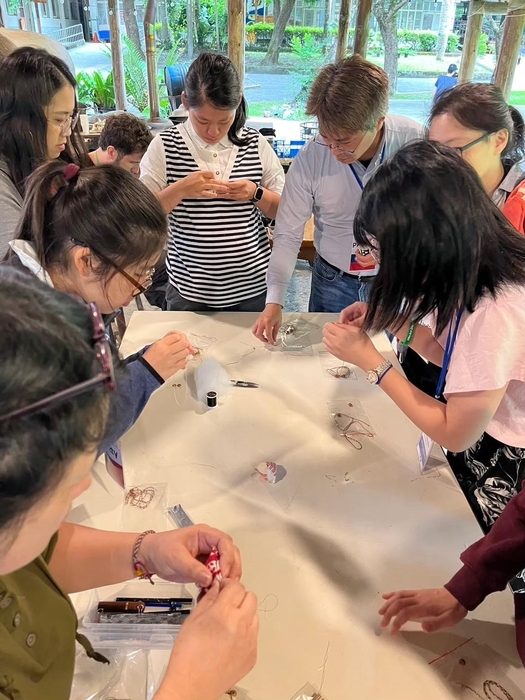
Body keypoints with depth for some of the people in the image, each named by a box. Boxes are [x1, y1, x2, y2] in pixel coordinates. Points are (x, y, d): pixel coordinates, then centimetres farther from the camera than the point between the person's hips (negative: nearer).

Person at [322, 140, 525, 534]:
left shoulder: (492, 310, -35)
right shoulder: (479, 269, -8)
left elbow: (454, 434, -25)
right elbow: (455, 357, 3)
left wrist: (369, 359, -22)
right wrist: (390, 321, -9)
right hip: (482, 436, 8)